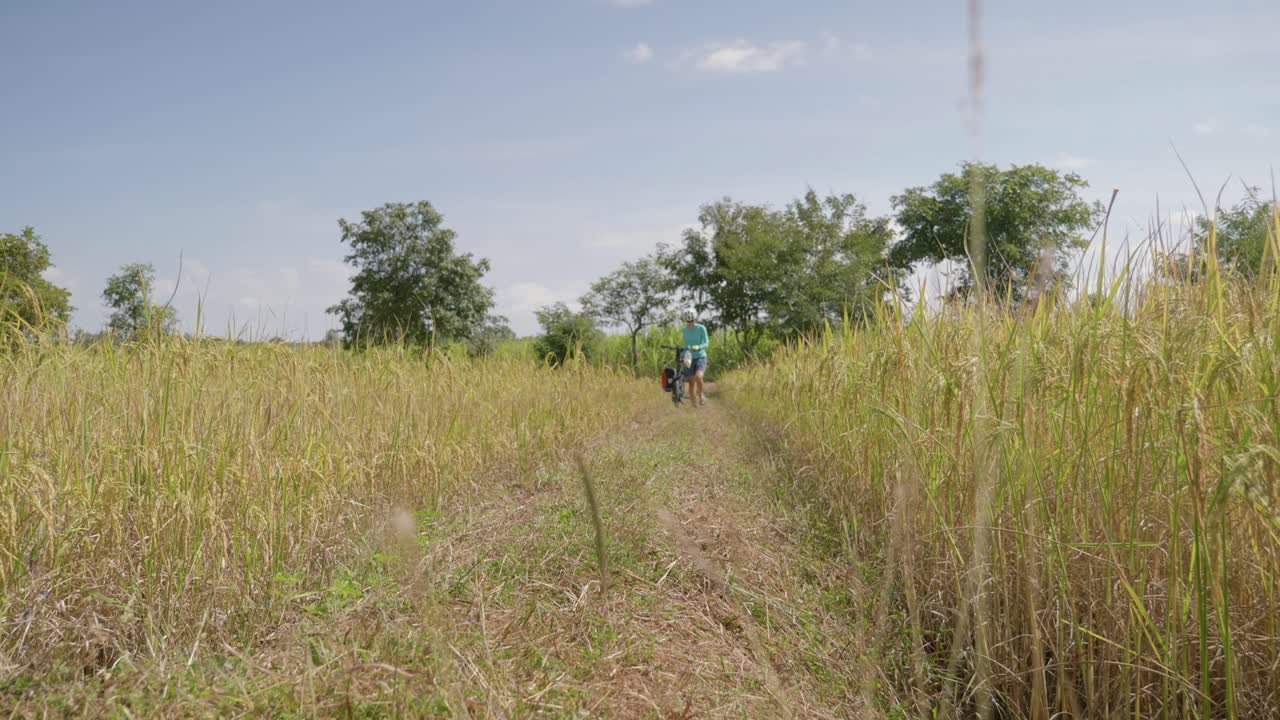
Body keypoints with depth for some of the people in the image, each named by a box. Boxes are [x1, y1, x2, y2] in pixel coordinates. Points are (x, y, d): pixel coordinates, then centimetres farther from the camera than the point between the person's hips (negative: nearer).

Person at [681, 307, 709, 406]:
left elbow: (706, 343, -15)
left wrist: (698, 347, -34)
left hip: (701, 357, -4)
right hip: (690, 358, 4)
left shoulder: (701, 328, -7)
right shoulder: (685, 330, 6)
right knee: (691, 383, 2)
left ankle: (701, 395, -2)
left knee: (698, 376, -28)